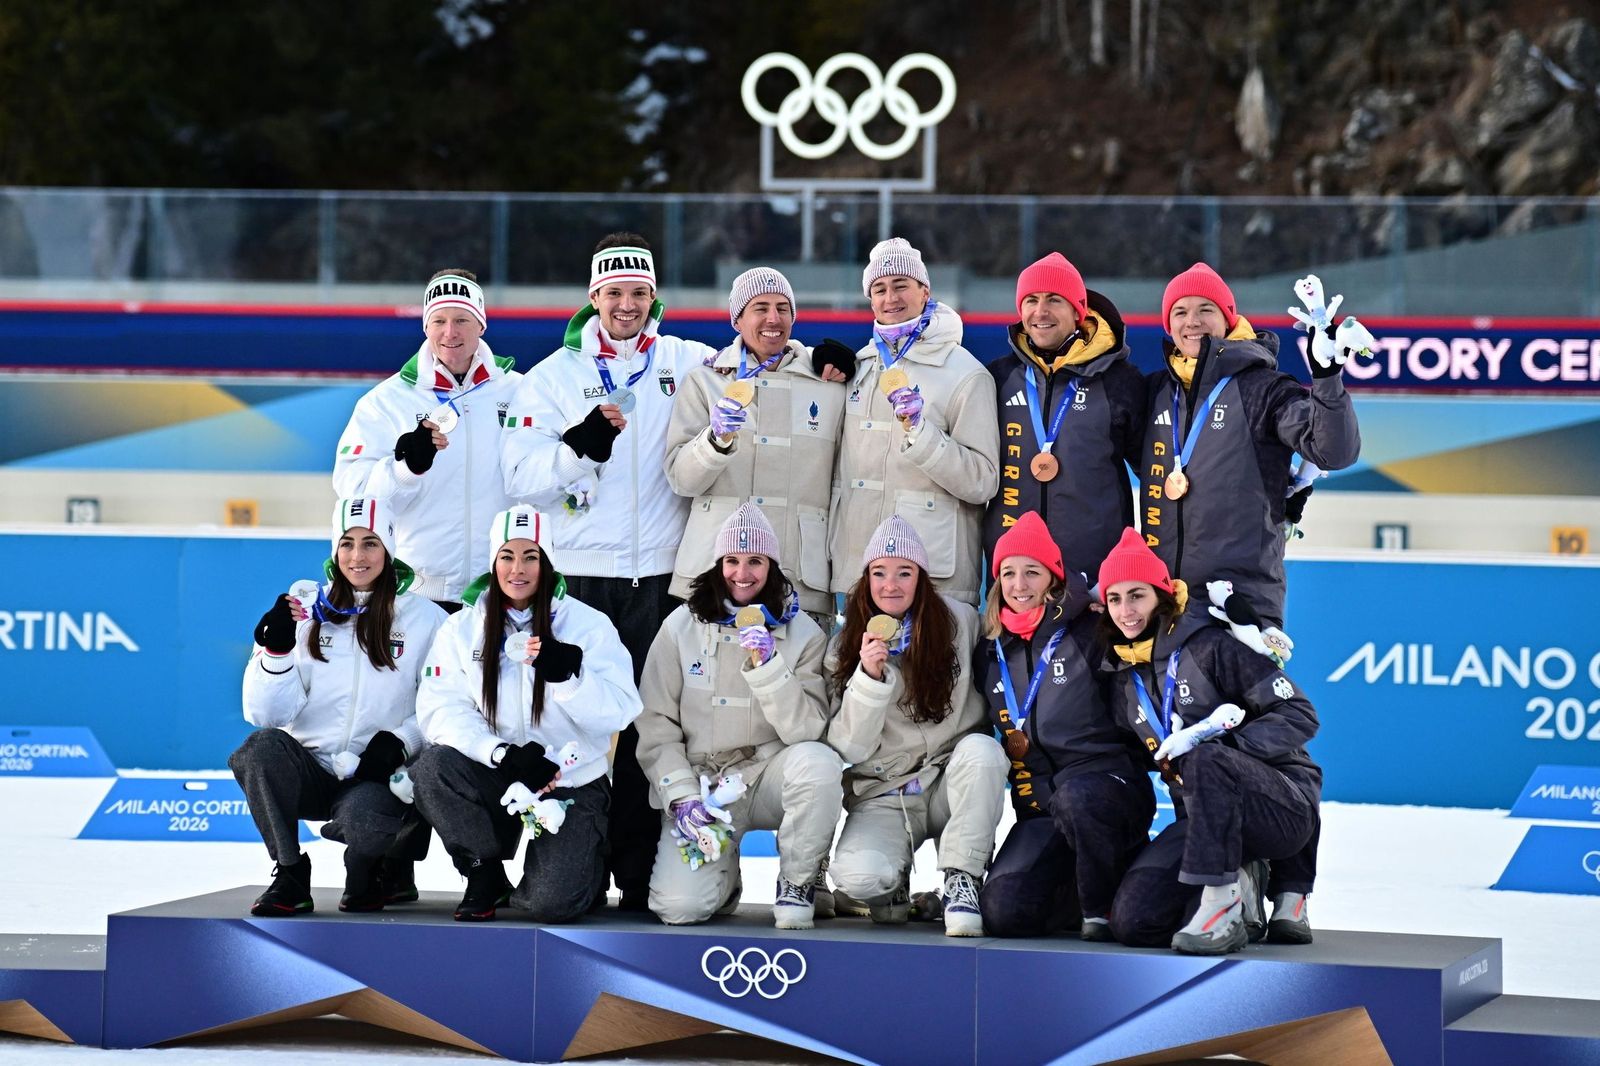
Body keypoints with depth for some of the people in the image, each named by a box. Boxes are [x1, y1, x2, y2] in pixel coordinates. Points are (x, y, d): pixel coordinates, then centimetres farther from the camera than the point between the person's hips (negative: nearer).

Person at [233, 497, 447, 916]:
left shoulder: (425, 620, 1)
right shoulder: (305, 612, 5)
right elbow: (267, 713, -1)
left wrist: (400, 740, -19)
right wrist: (276, 649, -17)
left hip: (379, 777, -2)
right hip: (310, 769, 2)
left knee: (361, 817, -35)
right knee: (262, 747, -29)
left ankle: (387, 870, 5)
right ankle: (290, 877, -13)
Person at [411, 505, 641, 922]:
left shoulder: (589, 625, -3)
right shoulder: (463, 629, 3)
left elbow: (617, 712, -10)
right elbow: (440, 708, -8)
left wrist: (568, 675, -29)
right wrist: (501, 753, -24)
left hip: (570, 784, -2)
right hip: (495, 779, 3)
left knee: (551, 902, -22)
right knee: (433, 769, -29)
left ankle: (584, 867, 17)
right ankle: (485, 874, -4)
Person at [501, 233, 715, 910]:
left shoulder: (691, 365, 9)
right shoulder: (554, 377, 6)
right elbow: (522, 477, -1)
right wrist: (583, 443, -16)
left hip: (663, 575, 0)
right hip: (580, 574, 0)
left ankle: (639, 873, 4)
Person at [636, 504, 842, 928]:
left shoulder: (803, 634, 0)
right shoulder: (682, 628, 1)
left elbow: (807, 730, -12)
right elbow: (655, 726, 1)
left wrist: (767, 665, -23)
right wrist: (681, 796, -11)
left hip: (769, 777, 0)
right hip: (699, 781, 0)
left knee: (818, 761, -35)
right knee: (680, 906, -23)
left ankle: (797, 885, -11)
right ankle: (724, 873, 16)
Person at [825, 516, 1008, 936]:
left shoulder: (960, 622, -3)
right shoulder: (844, 646, -1)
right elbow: (849, 748, -8)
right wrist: (870, 677, -21)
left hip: (950, 783, 0)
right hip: (883, 796, 0)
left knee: (981, 750, -34)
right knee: (856, 877, -30)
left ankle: (962, 880, -20)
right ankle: (894, 881, 8)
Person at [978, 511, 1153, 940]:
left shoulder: (1089, 635, 1)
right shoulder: (995, 656, 15)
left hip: (1107, 786, -4)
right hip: (1038, 806, 4)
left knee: (1076, 796, -41)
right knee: (1003, 912, -20)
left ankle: (1103, 905, -15)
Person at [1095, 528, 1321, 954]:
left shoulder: (1210, 644, -8)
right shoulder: (1125, 678, 13)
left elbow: (1300, 716, -12)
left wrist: (1216, 740, -23)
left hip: (1285, 806, -6)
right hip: (1200, 819, 6)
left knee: (1205, 758, -38)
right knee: (1132, 920, -19)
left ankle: (1221, 899, -32)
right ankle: (1239, 893, 4)